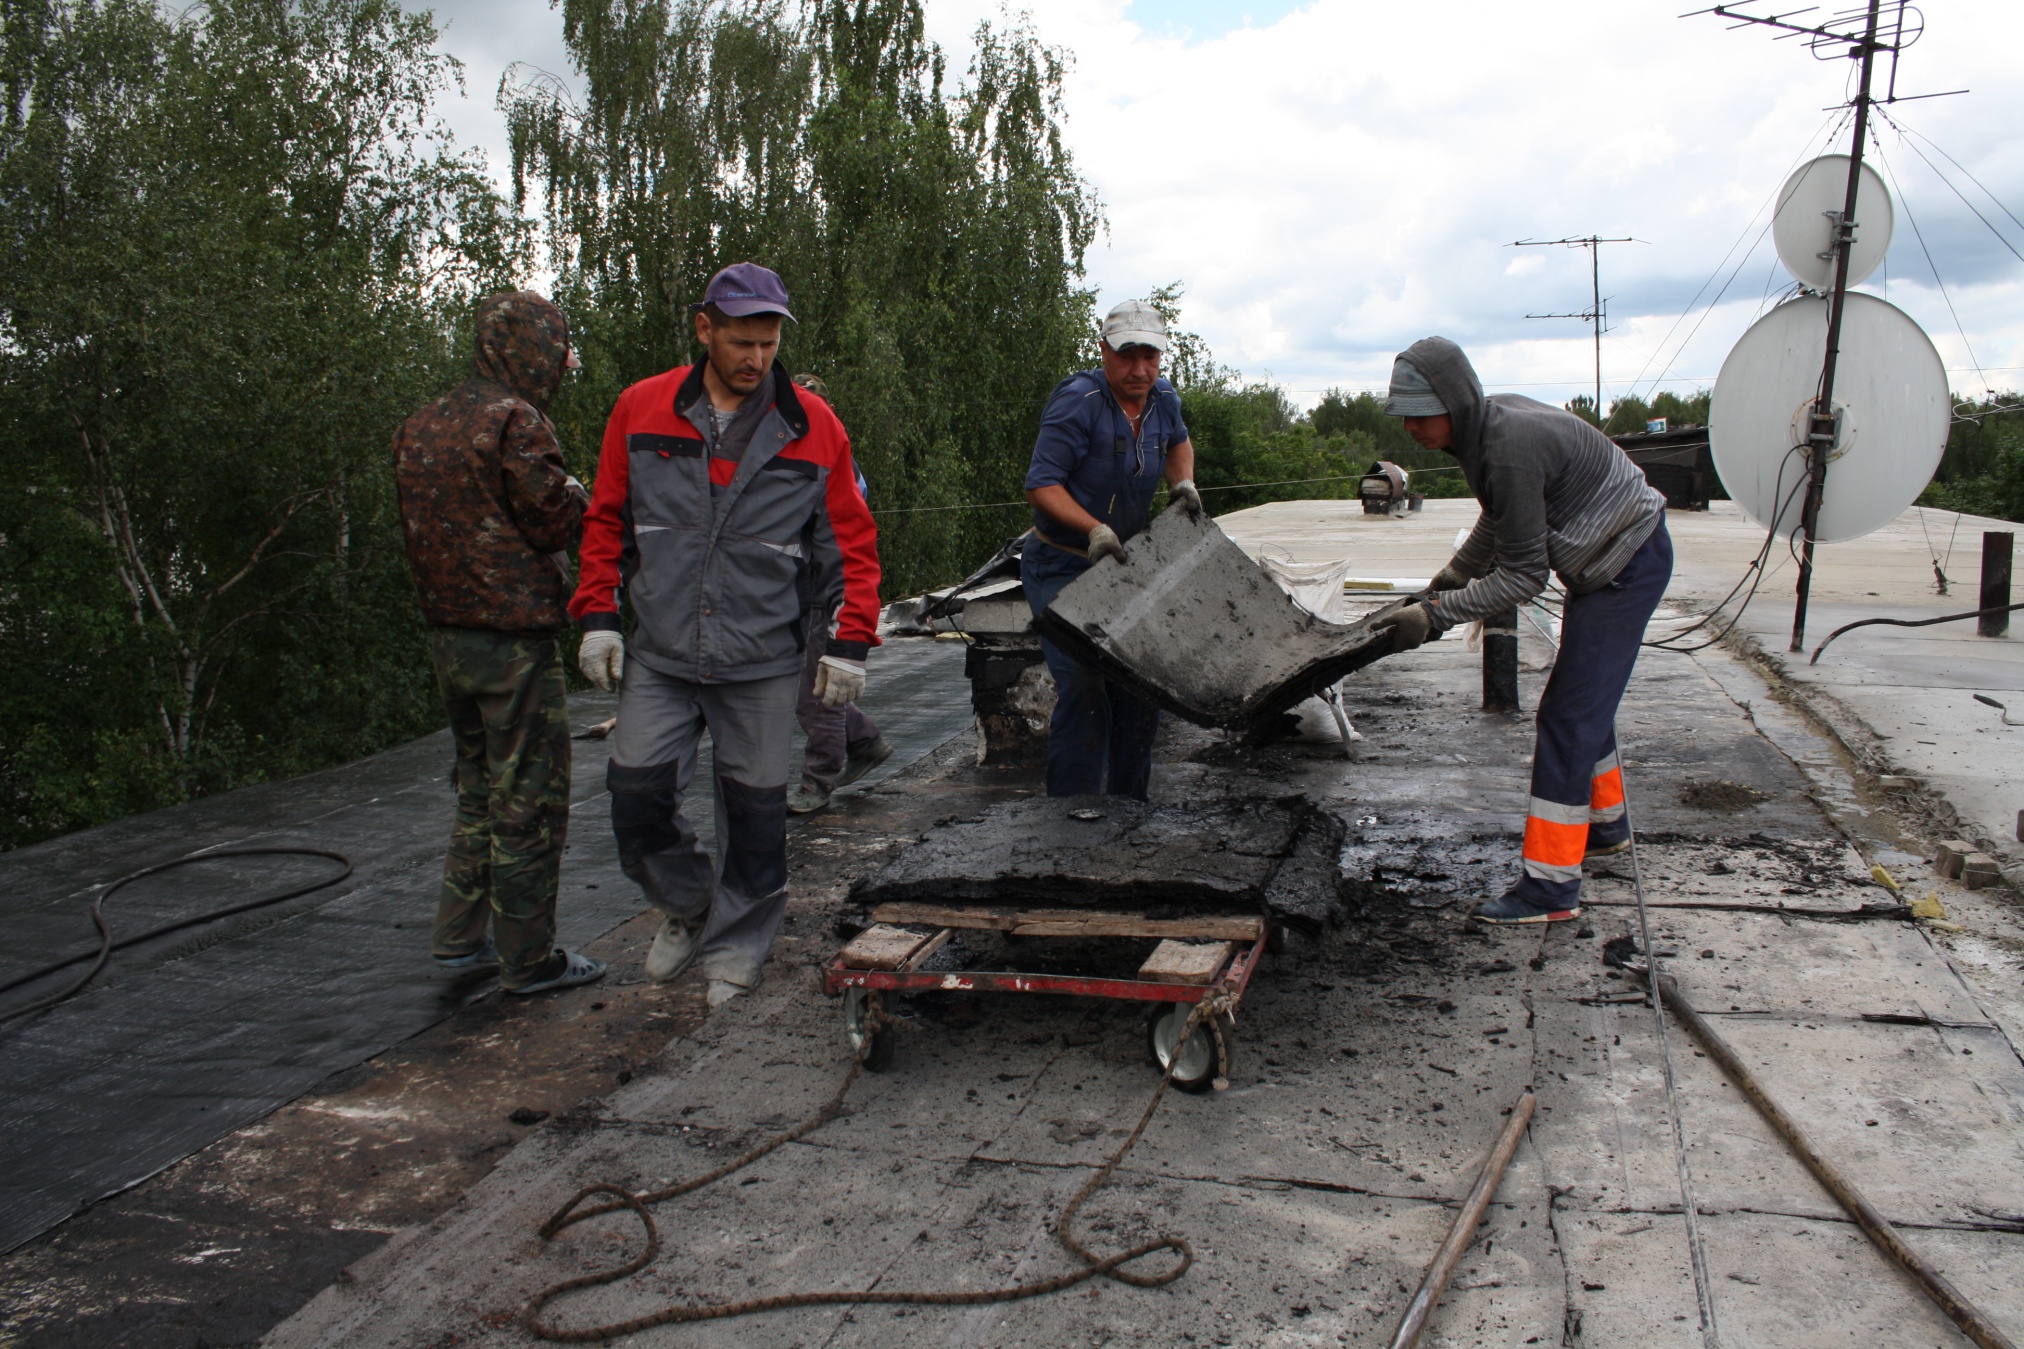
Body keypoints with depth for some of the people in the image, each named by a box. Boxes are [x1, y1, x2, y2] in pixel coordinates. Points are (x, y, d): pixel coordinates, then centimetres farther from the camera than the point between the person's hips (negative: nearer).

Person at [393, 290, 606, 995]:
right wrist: (573, 492, 3)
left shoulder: (421, 428, 12)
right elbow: (558, 521, -16)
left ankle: (459, 937, 26)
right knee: (530, 801, 2)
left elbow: (418, 527, 13)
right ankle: (529, 958, 10)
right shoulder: (516, 422, -15)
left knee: (479, 791, 20)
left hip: (448, 636, 8)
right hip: (515, 641, -8)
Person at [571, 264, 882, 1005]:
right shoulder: (641, 409, 3)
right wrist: (598, 615, 4)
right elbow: (607, 520, 11)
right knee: (637, 792, -1)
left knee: (754, 808, 5)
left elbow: (852, 540, 4)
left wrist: (849, 643, -2)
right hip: (658, 654, 2)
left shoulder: (813, 426, -1)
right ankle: (686, 903, 28)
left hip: (761, 662, -1)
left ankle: (734, 949, 24)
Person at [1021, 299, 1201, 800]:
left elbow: (1177, 441, 27)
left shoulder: (1163, 399, 2)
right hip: (1061, 567, -7)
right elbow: (1041, 484, -23)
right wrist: (1095, 529, -35)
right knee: (1084, 691, -17)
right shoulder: (1077, 401, -21)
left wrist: (1183, 483, 7)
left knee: (1140, 688, 8)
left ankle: (1129, 809, 21)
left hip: (1122, 565, 7)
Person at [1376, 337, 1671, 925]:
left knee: (1568, 716, -12)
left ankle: (1551, 886, -10)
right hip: (1606, 560, 10)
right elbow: (1501, 518, 15)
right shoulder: (1492, 419, -1)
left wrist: (1436, 614, -27)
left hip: (1628, 565, -10)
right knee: (1585, 699, 22)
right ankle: (1605, 824, 41)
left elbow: (1524, 575, -27)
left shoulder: (1508, 452, -31)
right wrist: (1453, 575, 9)